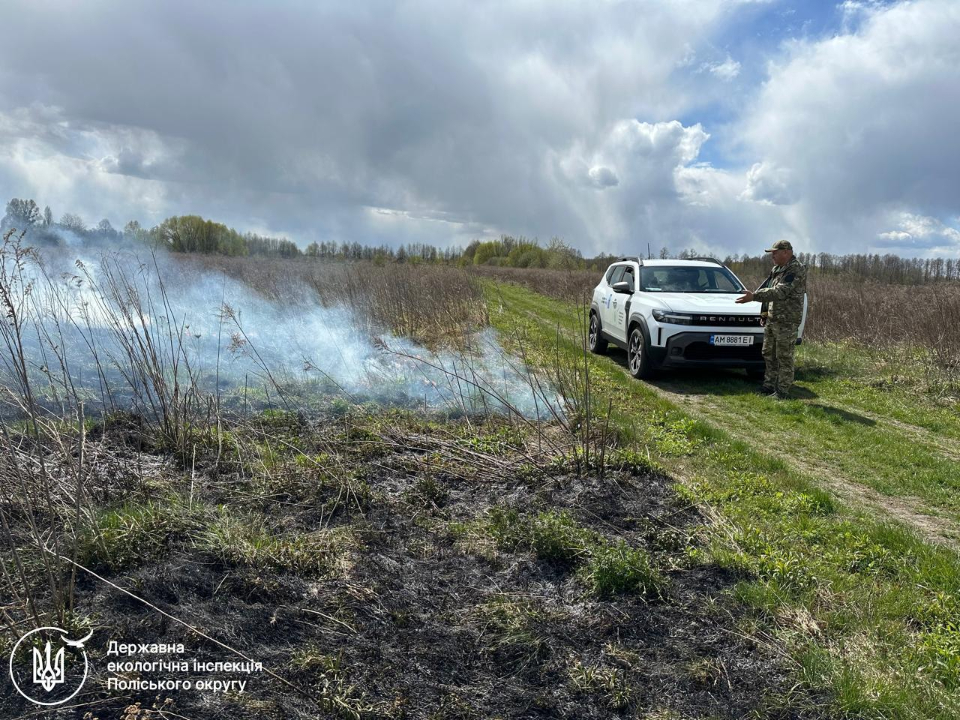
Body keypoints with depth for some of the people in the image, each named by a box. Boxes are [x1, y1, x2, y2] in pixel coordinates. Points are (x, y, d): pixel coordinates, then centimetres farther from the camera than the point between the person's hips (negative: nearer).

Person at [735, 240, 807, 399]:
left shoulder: (796, 270, -15)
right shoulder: (777, 270, 15)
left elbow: (779, 292, -25)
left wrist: (754, 297, -30)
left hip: (786, 321, -9)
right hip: (771, 319, 9)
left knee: (784, 357, -4)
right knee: (769, 354, 14)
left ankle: (782, 391, 1)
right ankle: (769, 386, 24)